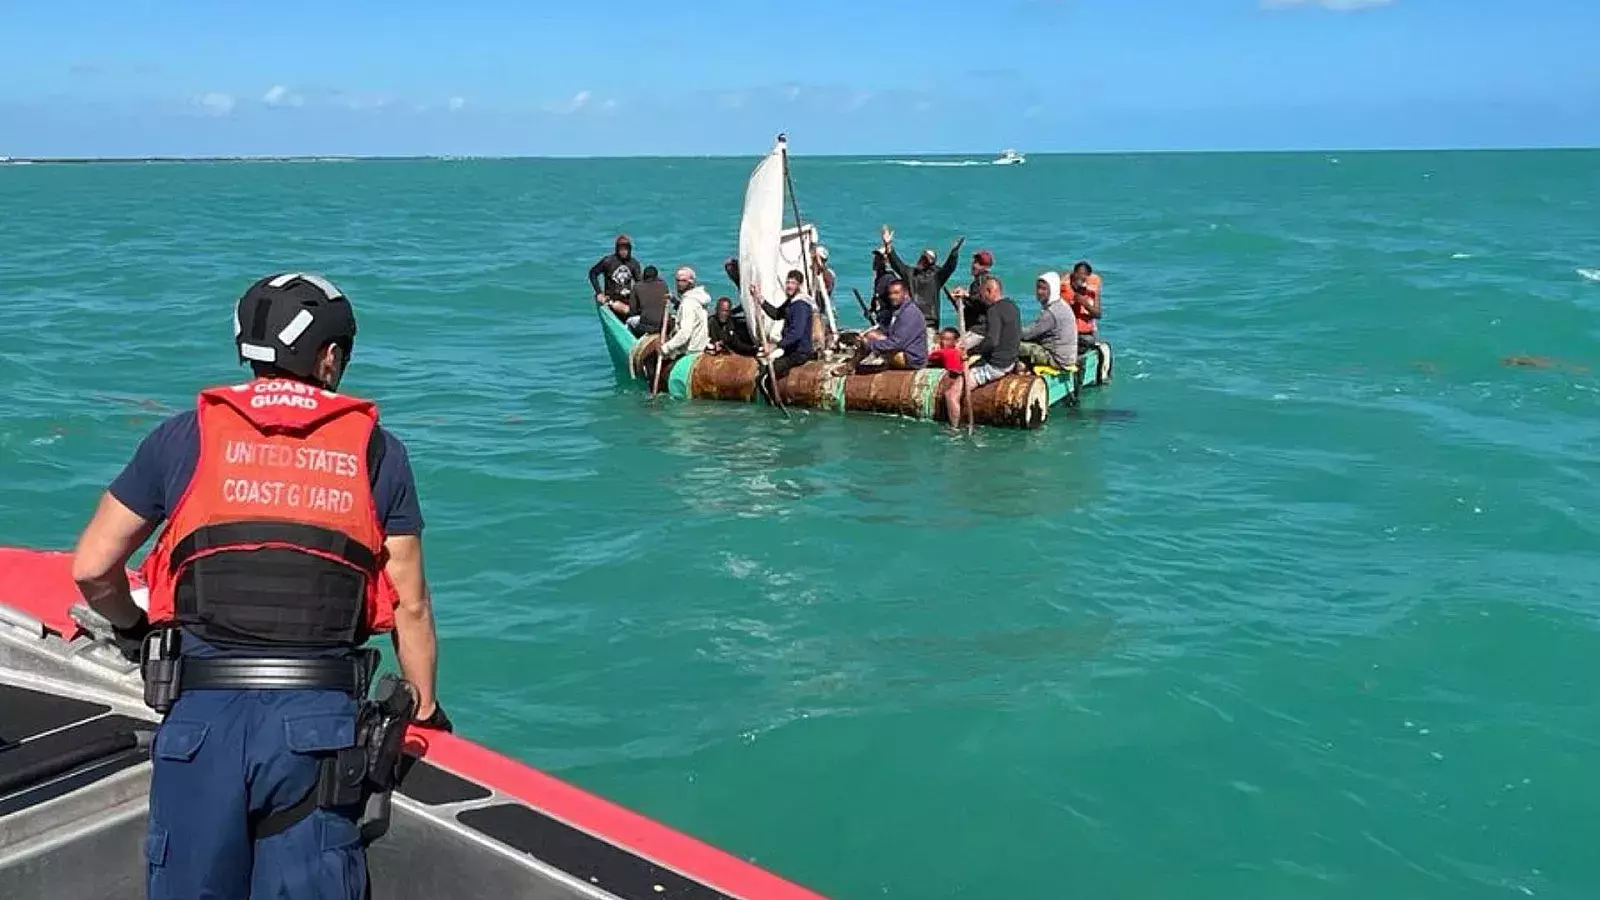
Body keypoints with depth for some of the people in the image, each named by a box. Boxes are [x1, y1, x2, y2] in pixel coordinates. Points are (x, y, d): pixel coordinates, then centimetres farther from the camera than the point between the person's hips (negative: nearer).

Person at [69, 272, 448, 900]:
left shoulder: (185, 436, 8)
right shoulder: (374, 448, 7)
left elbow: (91, 569, 10)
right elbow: (409, 605, 7)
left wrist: (133, 627, 31)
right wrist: (426, 711, 19)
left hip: (201, 714, 1)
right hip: (319, 721, -1)